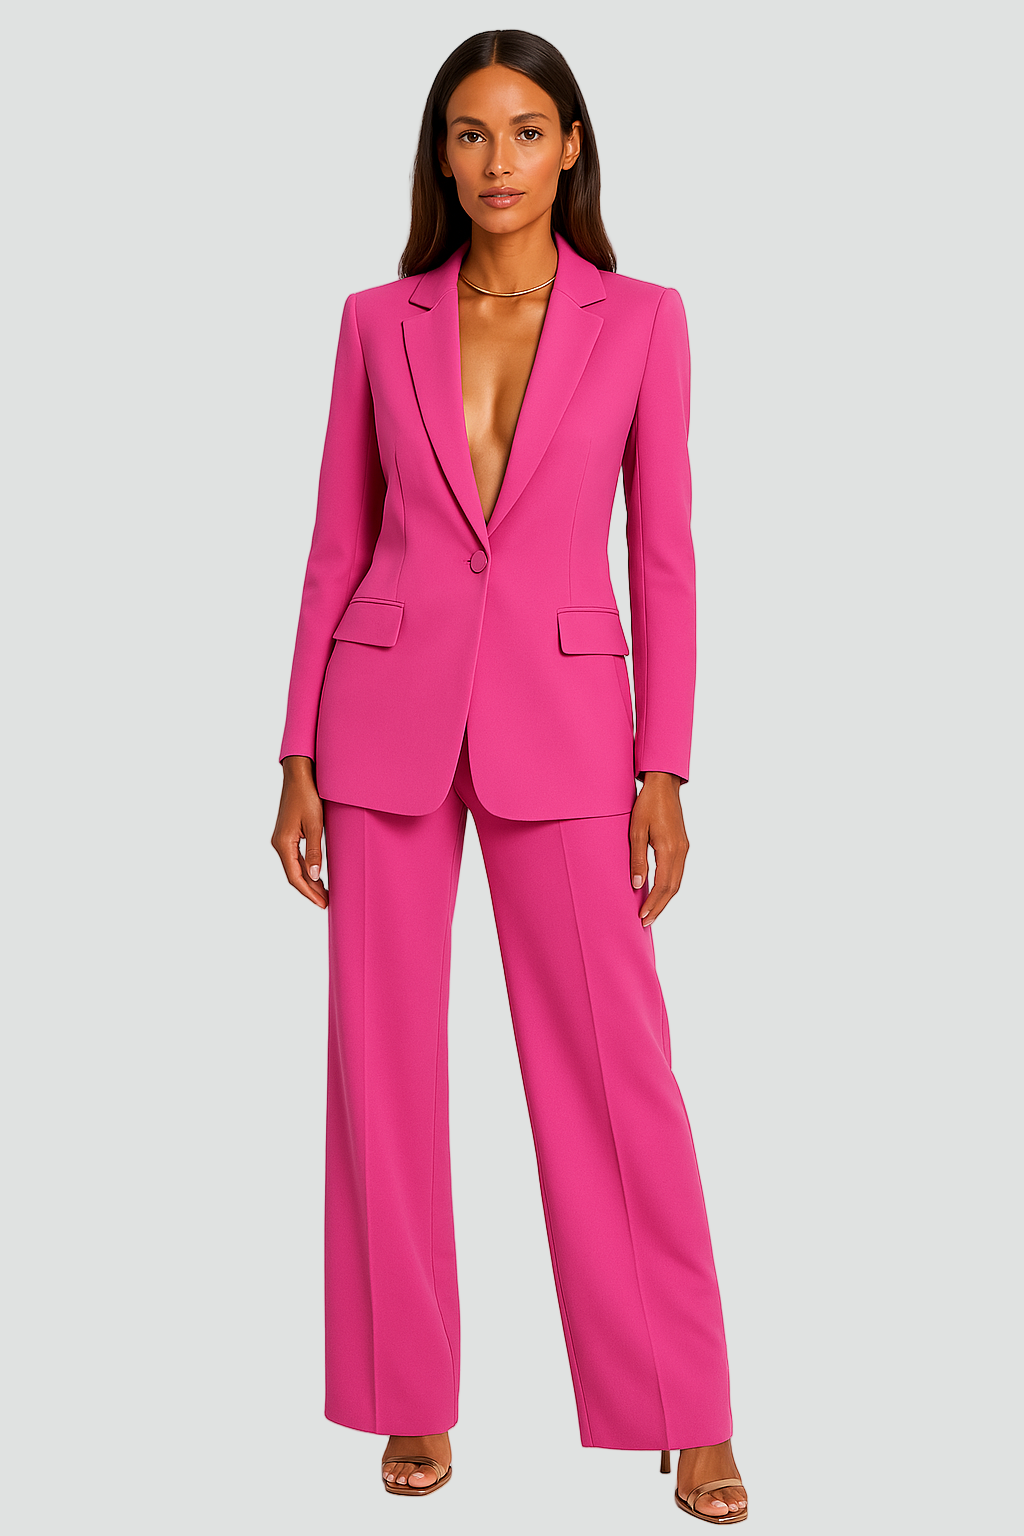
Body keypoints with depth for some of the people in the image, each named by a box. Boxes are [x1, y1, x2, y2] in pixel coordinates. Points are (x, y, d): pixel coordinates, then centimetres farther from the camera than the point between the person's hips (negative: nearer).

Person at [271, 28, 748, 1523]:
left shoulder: (642, 320, 2)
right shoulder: (379, 323, 6)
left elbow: (662, 553, 2)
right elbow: (336, 547, 8)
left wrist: (666, 770, -3)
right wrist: (299, 756, 4)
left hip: (561, 721, -2)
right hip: (388, 711, 2)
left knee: (614, 1061, 0)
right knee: (386, 1059, 5)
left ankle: (686, 1411, 14)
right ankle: (413, 1398, 21)